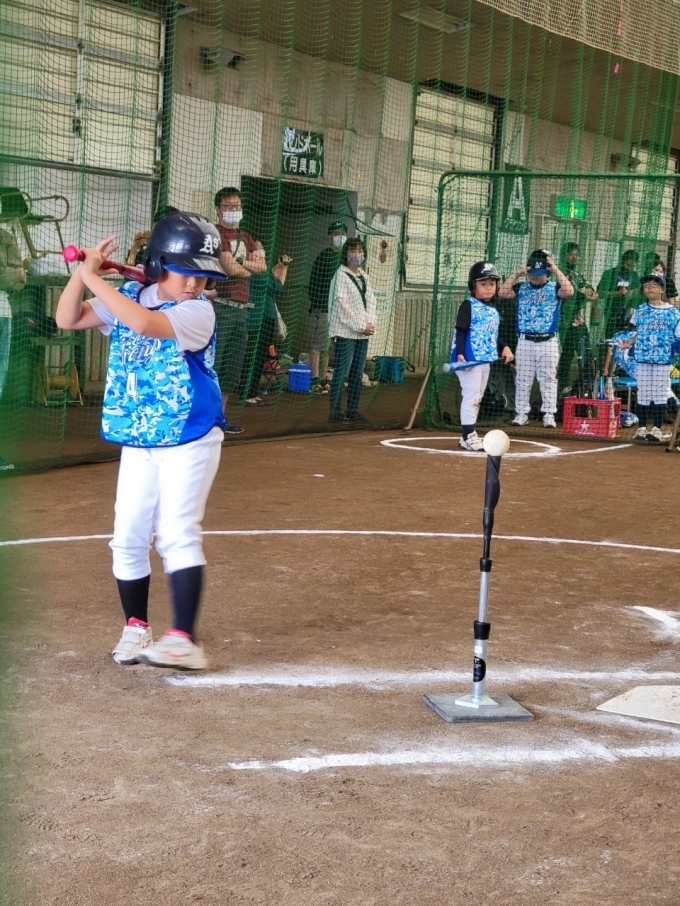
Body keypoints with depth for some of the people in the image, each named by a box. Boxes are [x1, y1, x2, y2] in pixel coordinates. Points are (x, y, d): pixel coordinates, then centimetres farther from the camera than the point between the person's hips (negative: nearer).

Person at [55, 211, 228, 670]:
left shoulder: (198, 311, -15)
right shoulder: (130, 297, 3)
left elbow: (144, 323, -32)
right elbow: (68, 320, 2)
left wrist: (94, 279, -24)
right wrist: (82, 272, -12)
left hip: (190, 440, -6)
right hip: (137, 442, 6)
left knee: (178, 533, -16)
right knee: (128, 538, 8)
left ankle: (184, 640, -17)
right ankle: (136, 627, 25)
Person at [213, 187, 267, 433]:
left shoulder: (246, 238, 20)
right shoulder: (216, 234, -6)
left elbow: (262, 266, 5)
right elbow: (232, 269, -16)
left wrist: (240, 263, -8)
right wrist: (251, 265, 4)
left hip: (242, 308, 8)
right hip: (221, 307, -8)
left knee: (233, 366, 10)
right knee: (212, 365, -11)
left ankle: (220, 417, 17)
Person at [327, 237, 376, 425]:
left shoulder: (364, 277, 17)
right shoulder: (341, 275, -6)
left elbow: (371, 302, 15)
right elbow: (342, 305, -12)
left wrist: (370, 324, -2)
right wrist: (361, 327, -13)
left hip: (363, 333, 7)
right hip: (345, 332, -7)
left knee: (358, 373, 8)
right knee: (342, 372, -7)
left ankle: (353, 410, 14)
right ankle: (335, 411, -5)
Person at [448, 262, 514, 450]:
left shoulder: (493, 309, 16)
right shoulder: (468, 306, -8)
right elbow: (461, 331, -14)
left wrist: (504, 347, 9)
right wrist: (460, 354, -24)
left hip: (485, 359, 9)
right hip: (469, 359, -9)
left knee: (477, 398, 12)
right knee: (471, 395, -10)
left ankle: (468, 436, 19)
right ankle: (468, 436, -7)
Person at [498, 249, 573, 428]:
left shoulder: (554, 288, 1)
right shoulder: (521, 288, 8)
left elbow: (569, 292, -19)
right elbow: (502, 293, -4)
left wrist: (556, 270, -18)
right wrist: (516, 273, -7)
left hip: (548, 342, -2)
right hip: (525, 342, 2)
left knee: (548, 379, 2)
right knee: (522, 379, 7)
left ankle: (549, 414, 7)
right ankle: (521, 413, 14)